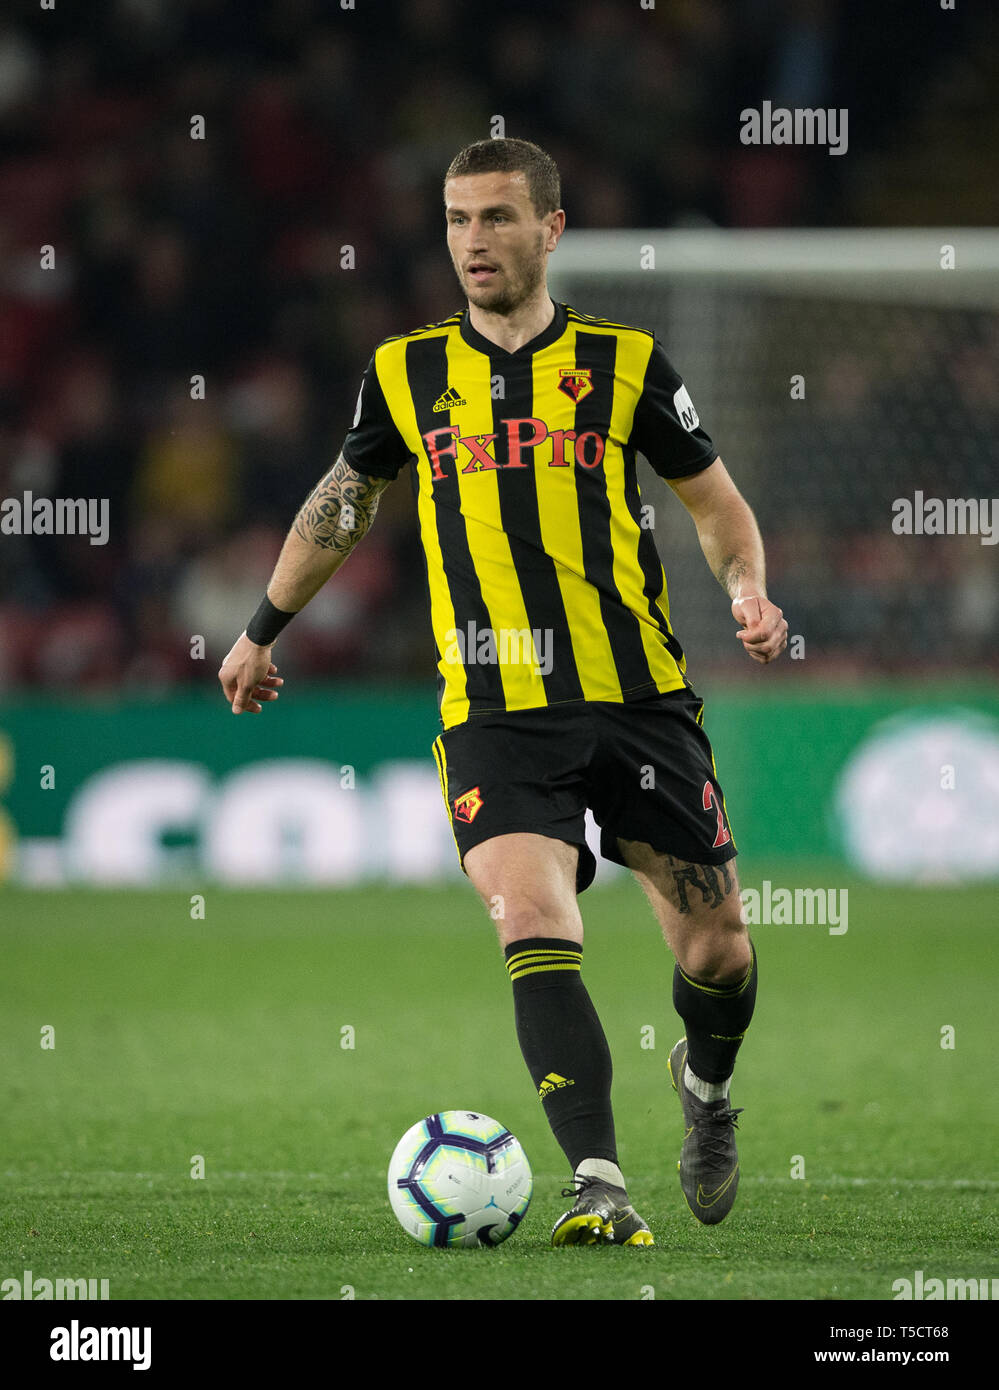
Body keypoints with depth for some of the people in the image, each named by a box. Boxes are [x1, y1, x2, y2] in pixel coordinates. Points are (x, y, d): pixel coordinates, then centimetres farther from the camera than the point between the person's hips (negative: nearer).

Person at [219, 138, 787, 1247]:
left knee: (715, 949, 2)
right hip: (493, 716, 0)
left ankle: (707, 1084, 37)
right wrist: (262, 632, 32)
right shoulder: (407, 373, 8)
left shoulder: (624, 364, 4)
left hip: (640, 698, 0)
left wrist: (748, 591, -7)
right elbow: (342, 502, 25)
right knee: (534, 929, -21)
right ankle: (599, 1186, -25)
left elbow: (716, 501, 14)